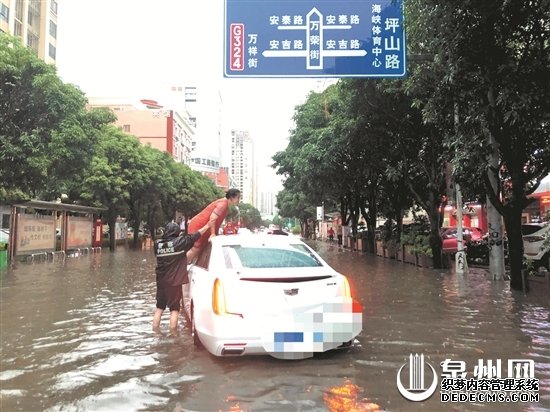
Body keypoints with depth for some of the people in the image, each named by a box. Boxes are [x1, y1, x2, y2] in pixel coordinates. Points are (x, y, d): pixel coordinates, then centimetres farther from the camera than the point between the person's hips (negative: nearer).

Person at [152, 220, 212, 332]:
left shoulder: (158, 244, 1)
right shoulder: (180, 242, -11)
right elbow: (196, 235, -3)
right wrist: (207, 225, 10)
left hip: (161, 281, 5)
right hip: (174, 282, -5)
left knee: (159, 307, 17)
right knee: (174, 308, 5)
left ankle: (155, 330, 22)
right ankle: (173, 332, 8)